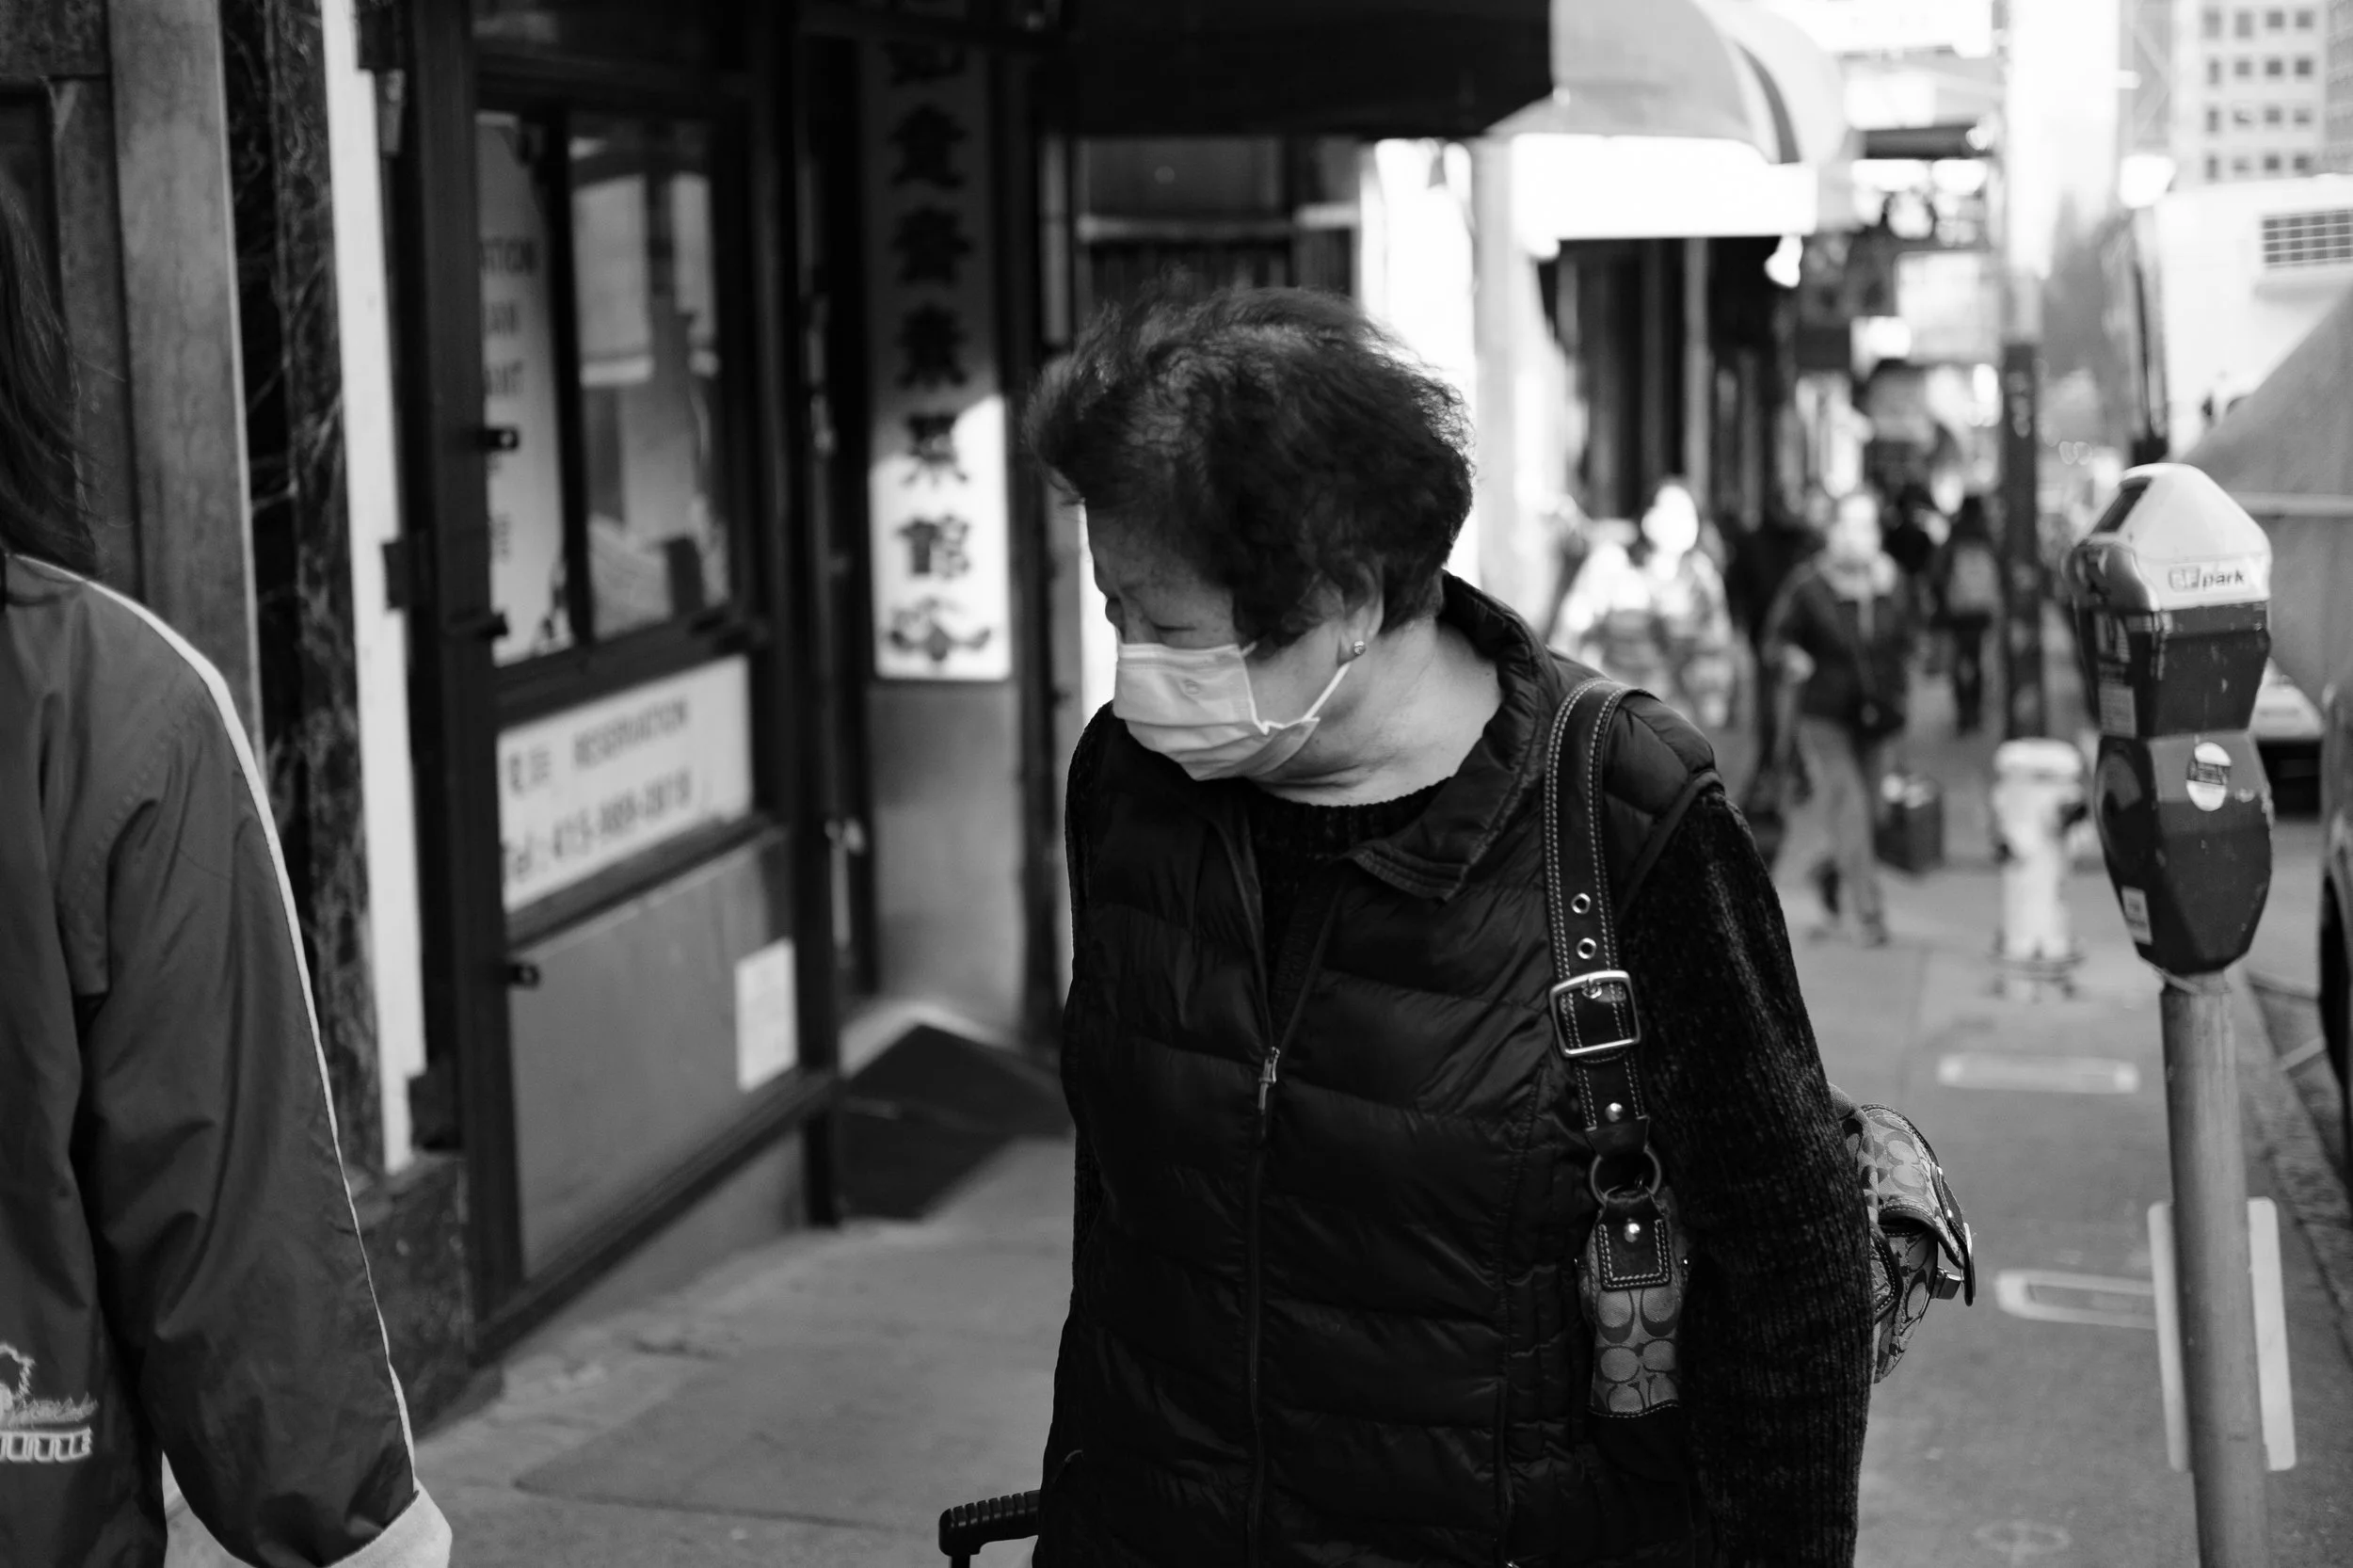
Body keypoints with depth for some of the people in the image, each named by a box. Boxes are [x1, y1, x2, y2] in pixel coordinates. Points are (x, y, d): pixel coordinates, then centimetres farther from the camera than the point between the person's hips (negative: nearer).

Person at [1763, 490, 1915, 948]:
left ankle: (1831, 870, 40)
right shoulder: (1808, 584, -8)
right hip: (1824, 717, -4)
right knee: (1846, 807, -14)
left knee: (1868, 816, 8)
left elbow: (1903, 643, 17)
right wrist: (1791, 658, -26)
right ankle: (1869, 913, -11)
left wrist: (1899, 695, 7)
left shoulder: (1892, 583, 5)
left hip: (1874, 720, 4)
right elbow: (1776, 638, -4)